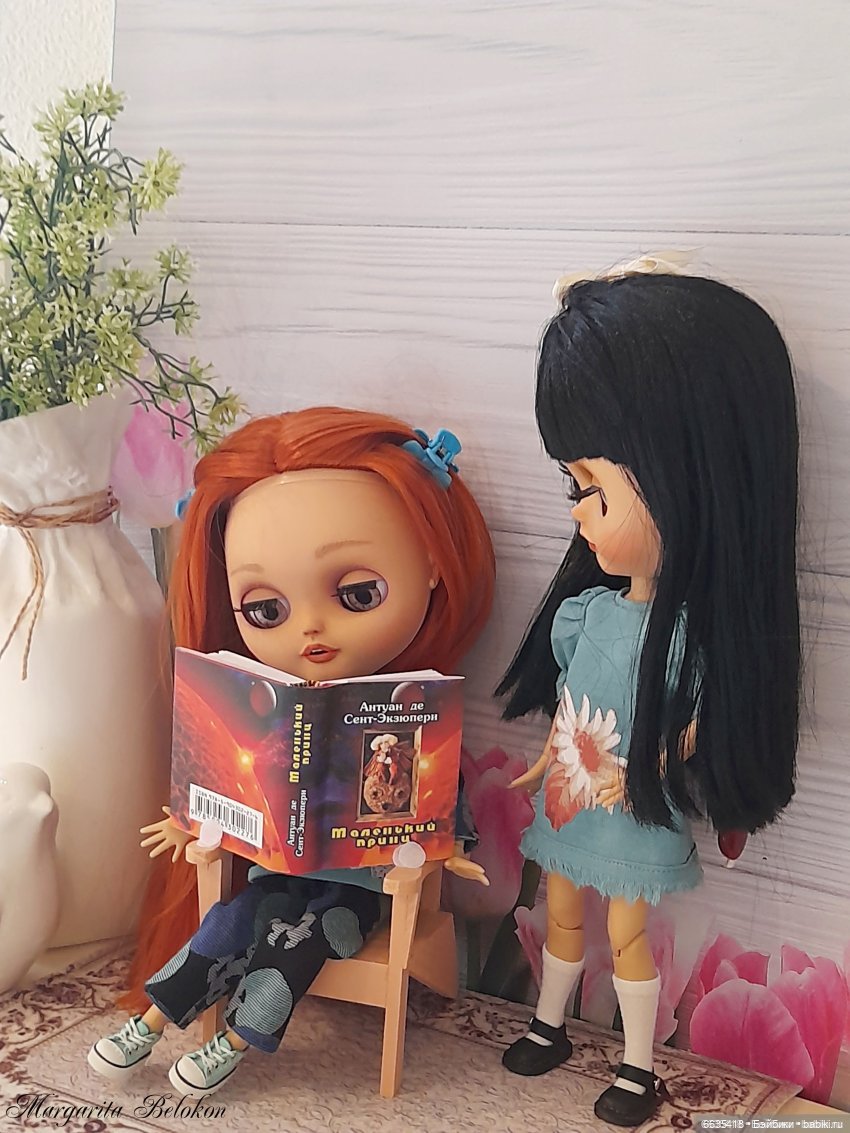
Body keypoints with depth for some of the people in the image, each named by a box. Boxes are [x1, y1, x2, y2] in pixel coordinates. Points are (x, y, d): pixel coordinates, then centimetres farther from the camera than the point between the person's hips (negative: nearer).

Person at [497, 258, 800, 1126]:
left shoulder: (692, 636, -25)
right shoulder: (584, 609, -6)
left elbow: (698, 733, -19)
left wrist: (632, 778, -22)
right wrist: (549, 763, 12)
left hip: (637, 824, -6)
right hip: (568, 813, 6)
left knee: (626, 937, 12)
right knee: (562, 918, 23)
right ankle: (549, 1026, 46)